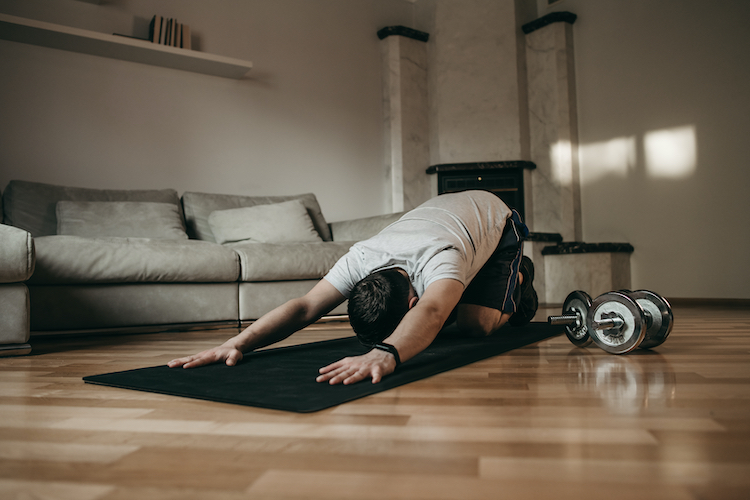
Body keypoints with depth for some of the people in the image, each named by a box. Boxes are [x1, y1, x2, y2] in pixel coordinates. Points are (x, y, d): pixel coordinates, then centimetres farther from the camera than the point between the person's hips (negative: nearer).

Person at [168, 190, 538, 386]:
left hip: (494, 220, -4)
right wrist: (239, 342, -60)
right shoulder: (361, 258, -36)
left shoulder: (437, 259, -51)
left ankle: (518, 278, 15)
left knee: (475, 323, -19)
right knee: (446, 319, -2)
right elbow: (305, 306, -44)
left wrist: (384, 354, -92)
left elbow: (431, 313, -72)